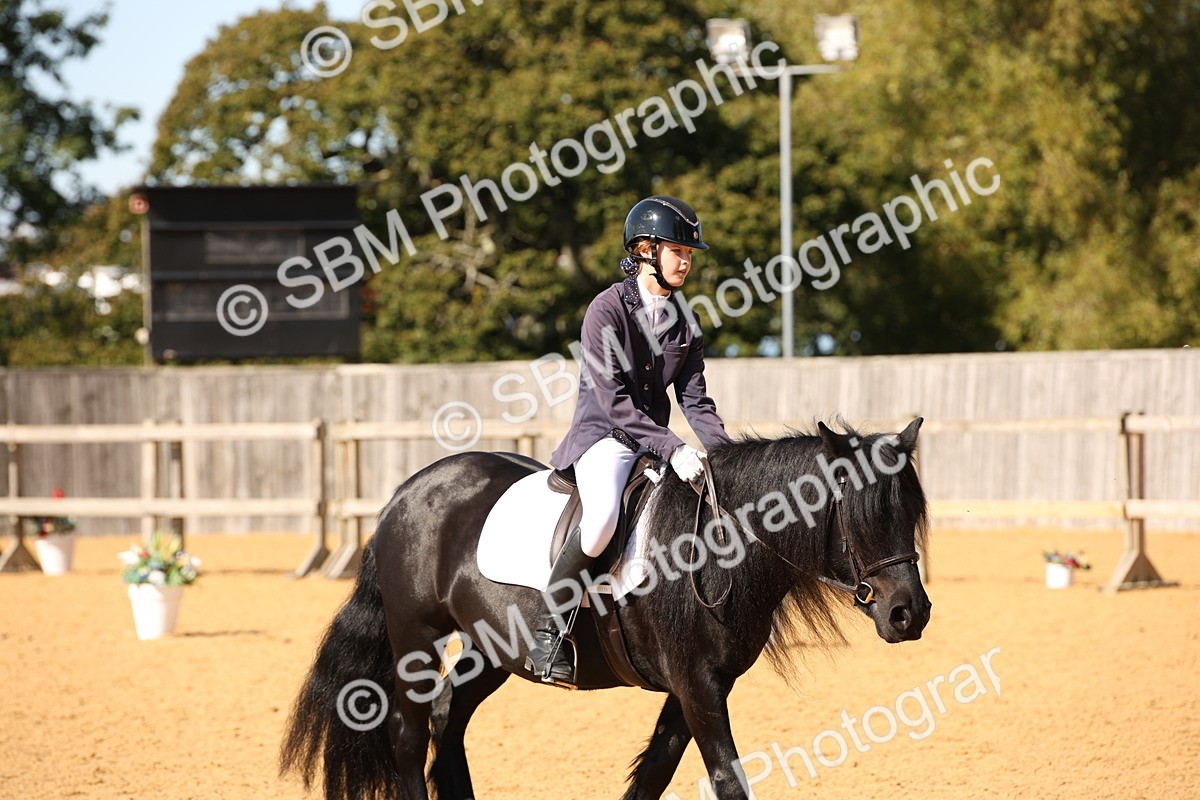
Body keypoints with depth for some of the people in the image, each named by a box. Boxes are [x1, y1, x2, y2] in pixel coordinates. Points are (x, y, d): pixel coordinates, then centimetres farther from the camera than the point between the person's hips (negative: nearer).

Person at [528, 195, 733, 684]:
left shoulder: (683, 324, 12)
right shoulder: (608, 309, -10)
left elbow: (695, 401, 8)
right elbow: (613, 400, -18)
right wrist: (673, 449, -26)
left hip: (656, 442, 7)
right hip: (602, 437, -7)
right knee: (603, 515, -36)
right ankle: (548, 629, -25)